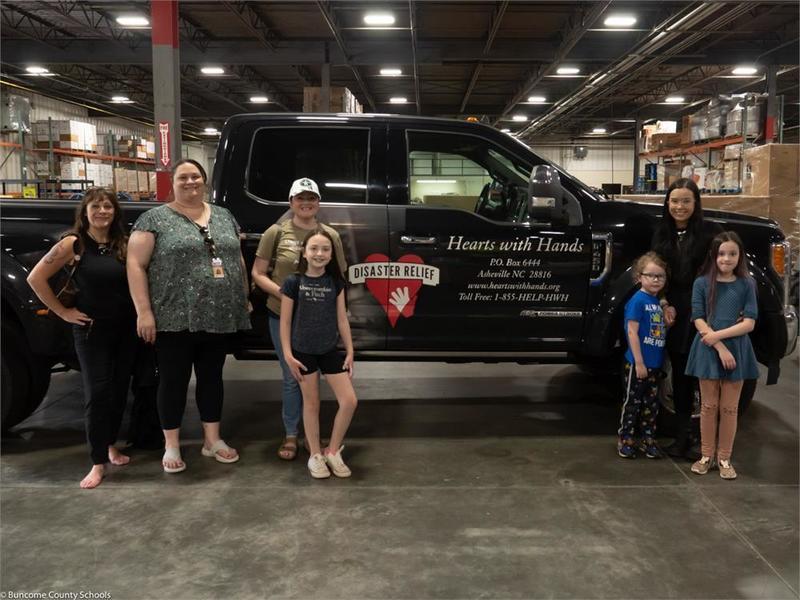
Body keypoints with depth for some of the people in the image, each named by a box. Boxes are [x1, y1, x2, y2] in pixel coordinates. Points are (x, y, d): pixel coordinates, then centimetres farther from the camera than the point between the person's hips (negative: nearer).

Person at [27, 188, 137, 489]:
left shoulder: (124, 244, 3)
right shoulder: (73, 244, -7)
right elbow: (35, 278, -6)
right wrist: (63, 312, -6)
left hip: (126, 328, 4)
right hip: (91, 329, -4)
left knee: (119, 389, 12)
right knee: (97, 393, -4)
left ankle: (110, 444, 31)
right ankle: (98, 462, 4)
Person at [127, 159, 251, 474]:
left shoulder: (224, 216, 13)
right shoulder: (155, 218, -2)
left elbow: (238, 260, 19)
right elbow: (135, 264, -7)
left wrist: (245, 299, 14)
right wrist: (144, 311, -13)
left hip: (220, 317, 4)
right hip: (175, 318, -4)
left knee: (212, 377, 14)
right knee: (173, 380, 5)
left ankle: (212, 439, 26)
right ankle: (171, 445, 18)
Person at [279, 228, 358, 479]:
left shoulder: (335, 282, 1)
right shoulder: (293, 282, -8)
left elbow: (342, 319, 4)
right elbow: (285, 322, -5)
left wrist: (350, 351, 3)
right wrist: (288, 355, -9)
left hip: (330, 350, 3)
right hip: (303, 351, -3)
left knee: (349, 401, -1)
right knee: (311, 403, 8)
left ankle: (333, 451, 17)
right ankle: (316, 455, 23)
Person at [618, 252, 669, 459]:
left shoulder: (659, 302, 9)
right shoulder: (637, 300, -13)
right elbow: (632, 332, -17)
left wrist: (670, 317, 1)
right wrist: (639, 362, -19)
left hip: (655, 364, 7)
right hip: (638, 363, -7)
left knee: (651, 403, 14)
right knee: (632, 402, 3)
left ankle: (647, 439, 25)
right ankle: (625, 440, 13)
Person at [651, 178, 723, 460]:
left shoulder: (711, 231, -5)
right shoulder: (661, 235, 9)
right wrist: (664, 304, -4)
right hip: (674, 313, 4)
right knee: (681, 374, 12)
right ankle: (683, 436, 21)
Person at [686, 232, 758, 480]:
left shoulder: (746, 284, 0)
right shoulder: (702, 283, -1)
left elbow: (749, 323, -6)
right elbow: (699, 321, -7)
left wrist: (719, 335, -17)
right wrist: (720, 348, -15)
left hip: (737, 350, 1)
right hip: (708, 350, 0)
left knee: (729, 408, 7)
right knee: (709, 405, 8)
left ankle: (724, 458, 17)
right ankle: (706, 455, 19)